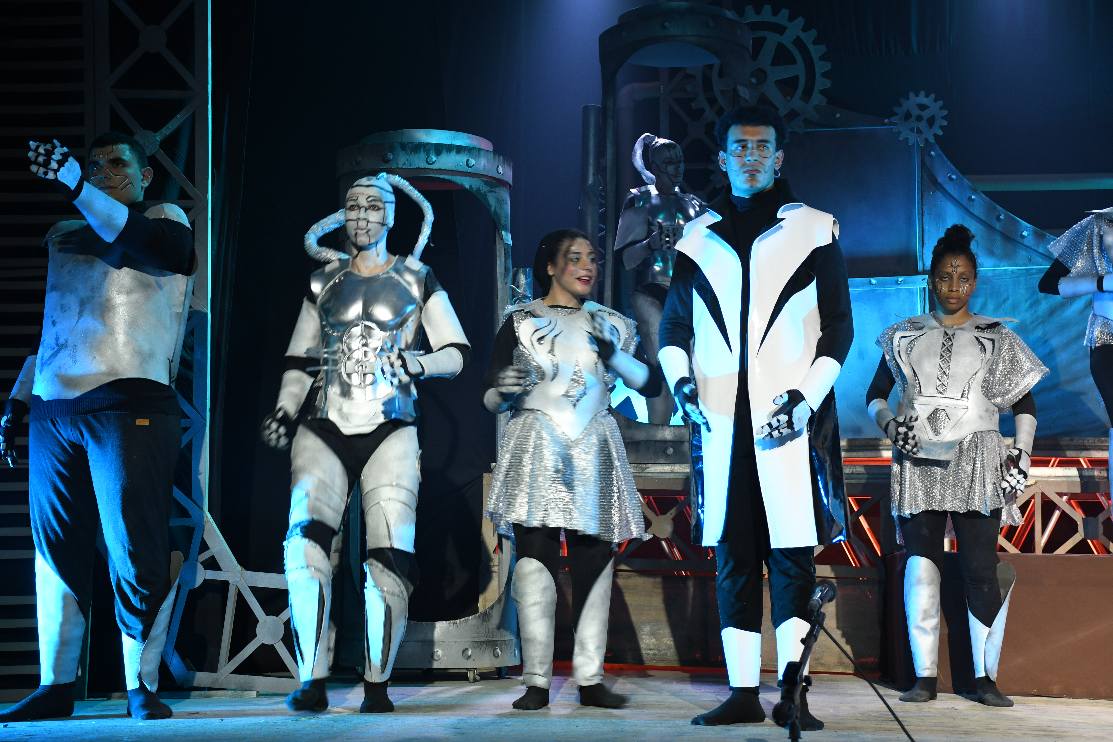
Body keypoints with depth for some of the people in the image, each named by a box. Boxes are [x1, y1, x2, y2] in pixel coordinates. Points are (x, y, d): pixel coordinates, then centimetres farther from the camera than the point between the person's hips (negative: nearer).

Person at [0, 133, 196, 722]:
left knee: (135, 552, -8)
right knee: (55, 552, 3)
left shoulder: (165, 217, 9)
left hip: (127, 405, -5)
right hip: (54, 407, 5)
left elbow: (156, 244, -16)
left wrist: (75, 187, -24)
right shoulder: (62, 236, 24)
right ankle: (55, 686, 9)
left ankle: (142, 686, -1)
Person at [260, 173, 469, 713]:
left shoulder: (416, 279, 10)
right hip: (324, 428, 1)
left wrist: (416, 363, -13)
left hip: (389, 432, -1)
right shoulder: (323, 282, 16)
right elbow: (299, 361, 17)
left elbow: (456, 354, 6)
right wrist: (284, 410, 0)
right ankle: (313, 684, -16)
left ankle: (378, 686, -2)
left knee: (389, 559, -12)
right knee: (305, 545, -20)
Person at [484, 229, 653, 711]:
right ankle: (536, 681, -8)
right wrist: (505, 391, -17)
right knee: (535, 558, -10)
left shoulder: (610, 325, 15)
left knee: (594, 562, -2)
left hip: (594, 453, 3)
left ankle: (589, 679, 2)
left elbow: (650, 383, 7)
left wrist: (616, 357, -8)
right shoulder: (521, 321, 8)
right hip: (536, 449, -2)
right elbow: (490, 400, 5)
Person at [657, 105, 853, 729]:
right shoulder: (698, 237, 14)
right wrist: (679, 376, -2)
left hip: (792, 417, -2)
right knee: (733, 555, 3)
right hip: (722, 417, 2)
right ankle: (743, 691, 7)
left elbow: (838, 325, 5)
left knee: (793, 554, -5)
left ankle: (793, 693, -3)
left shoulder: (815, 230, 8)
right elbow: (674, 324, 18)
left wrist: (807, 397, -8)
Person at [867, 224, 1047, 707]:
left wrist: (1022, 455, -1)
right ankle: (925, 677, -4)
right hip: (918, 464, 1)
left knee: (981, 568, -8)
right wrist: (889, 424, -4)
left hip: (976, 464, -1)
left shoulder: (995, 338, 10)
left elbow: (1024, 404, 11)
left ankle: (986, 677, -3)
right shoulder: (905, 336, 13)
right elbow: (876, 395, 16)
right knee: (920, 566, -8)